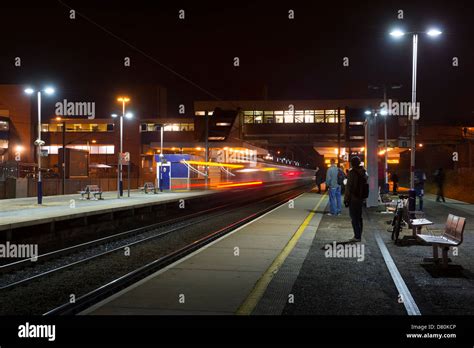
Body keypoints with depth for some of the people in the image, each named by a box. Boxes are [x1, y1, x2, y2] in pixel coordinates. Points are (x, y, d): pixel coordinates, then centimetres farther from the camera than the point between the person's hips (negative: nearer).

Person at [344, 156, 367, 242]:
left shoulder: (352, 172, -14)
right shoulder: (364, 172, 11)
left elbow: (349, 187, -16)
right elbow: (365, 185, 16)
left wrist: (346, 199, -12)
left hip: (353, 198, -8)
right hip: (361, 198, 8)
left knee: (354, 218, -5)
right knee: (359, 217, 14)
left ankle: (357, 236, -6)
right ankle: (359, 236, 19)